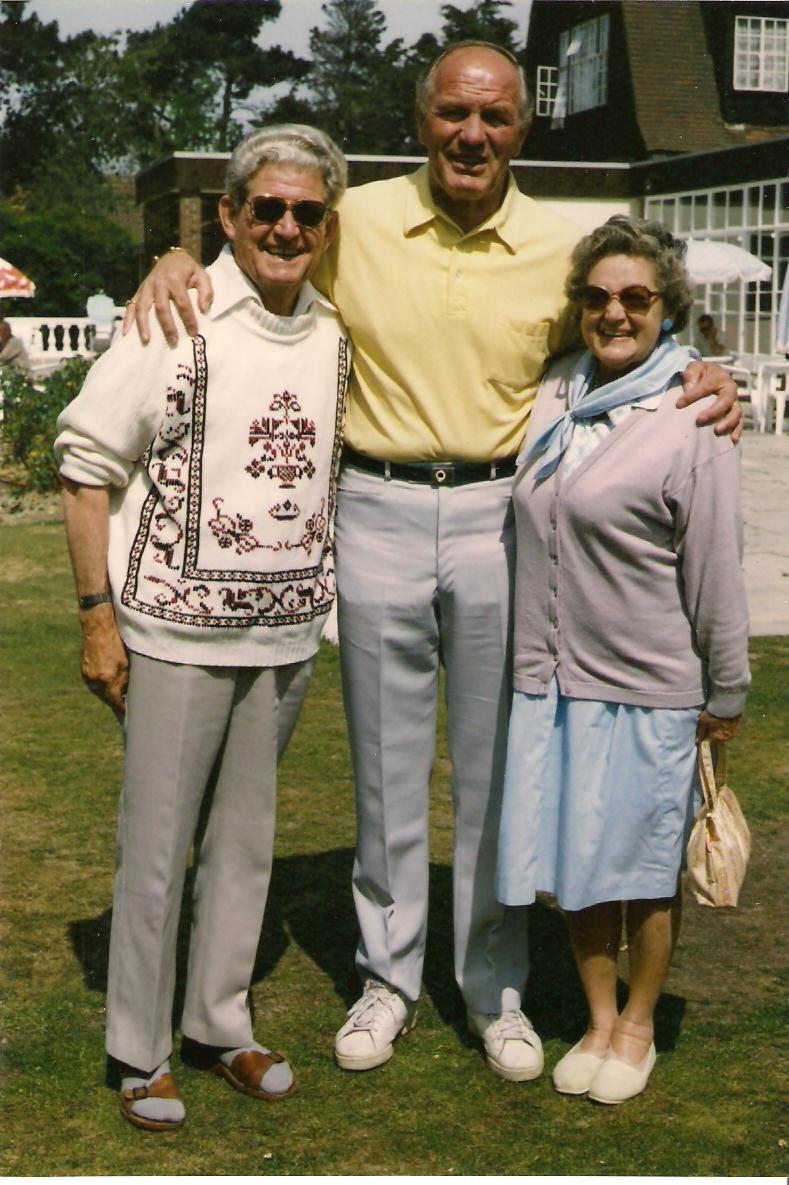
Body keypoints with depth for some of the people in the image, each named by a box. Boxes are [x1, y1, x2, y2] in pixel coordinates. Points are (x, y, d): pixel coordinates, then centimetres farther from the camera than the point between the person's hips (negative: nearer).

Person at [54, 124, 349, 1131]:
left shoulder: (335, 335, 8)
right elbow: (86, 460, -8)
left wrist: (318, 592, 15)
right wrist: (97, 613, -12)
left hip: (286, 633, 5)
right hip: (177, 631, -5)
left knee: (246, 838, 14)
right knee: (156, 848, 2)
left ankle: (220, 1025, 29)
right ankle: (138, 1055, 17)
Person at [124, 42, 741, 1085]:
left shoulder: (558, 248, 1)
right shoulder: (355, 222, -1)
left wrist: (693, 386, -9)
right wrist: (180, 262, -11)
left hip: (500, 515, 0)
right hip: (379, 512, 0)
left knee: (497, 762, 8)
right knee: (387, 759, 9)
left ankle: (496, 986, 24)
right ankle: (389, 976, 26)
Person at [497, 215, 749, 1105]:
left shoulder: (691, 425, -10)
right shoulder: (547, 399, 6)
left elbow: (715, 572, -7)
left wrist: (726, 696, -3)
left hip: (647, 688, -5)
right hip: (550, 679, 5)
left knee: (643, 865, 10)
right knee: (575, 862, 13)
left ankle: (638, 1025, 29)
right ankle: (597, 1020, 30)